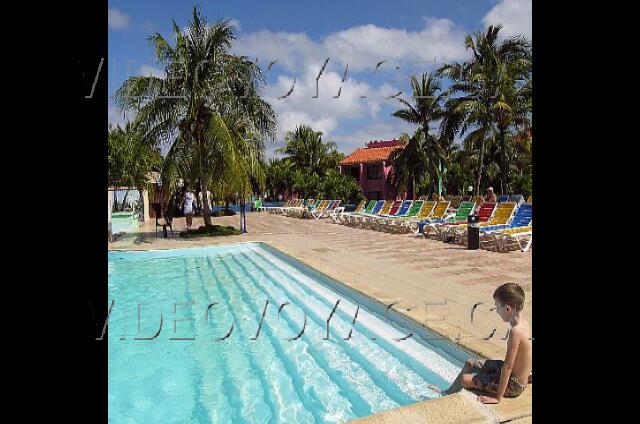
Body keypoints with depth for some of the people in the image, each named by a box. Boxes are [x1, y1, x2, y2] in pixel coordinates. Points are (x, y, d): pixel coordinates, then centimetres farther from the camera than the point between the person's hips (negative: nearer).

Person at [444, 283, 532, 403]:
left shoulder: (516, 331, -31)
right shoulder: (524, 323, -3)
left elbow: (508, 366, -30)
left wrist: (498, 397, -26)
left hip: (513, 385, -10)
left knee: (465, 379, -8)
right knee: (470, 363, 18)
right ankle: (448, 393, 35)